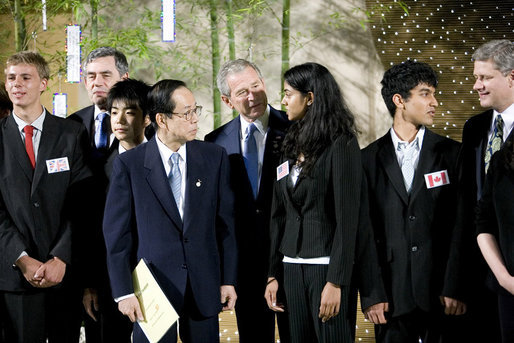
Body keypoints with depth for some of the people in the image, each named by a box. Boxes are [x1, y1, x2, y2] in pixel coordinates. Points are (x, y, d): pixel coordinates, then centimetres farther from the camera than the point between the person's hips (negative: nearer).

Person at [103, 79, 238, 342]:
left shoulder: (215, 157, 4)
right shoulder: (128, 165, -4)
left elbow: (225, 222, 7)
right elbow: (117, 234, -2)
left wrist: (228, 280, 4)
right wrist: (124, 292, -6)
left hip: (204, 289, 2)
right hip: (151, 286, -2)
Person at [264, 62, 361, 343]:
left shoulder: (341, 145, -8)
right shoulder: (291, 145, 13)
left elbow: (347, 218, -13)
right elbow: (279, 215, 14)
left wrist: (336, 282, -18)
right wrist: (273, 274, 10)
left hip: (327, 265, -7)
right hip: (293, 267, 7)